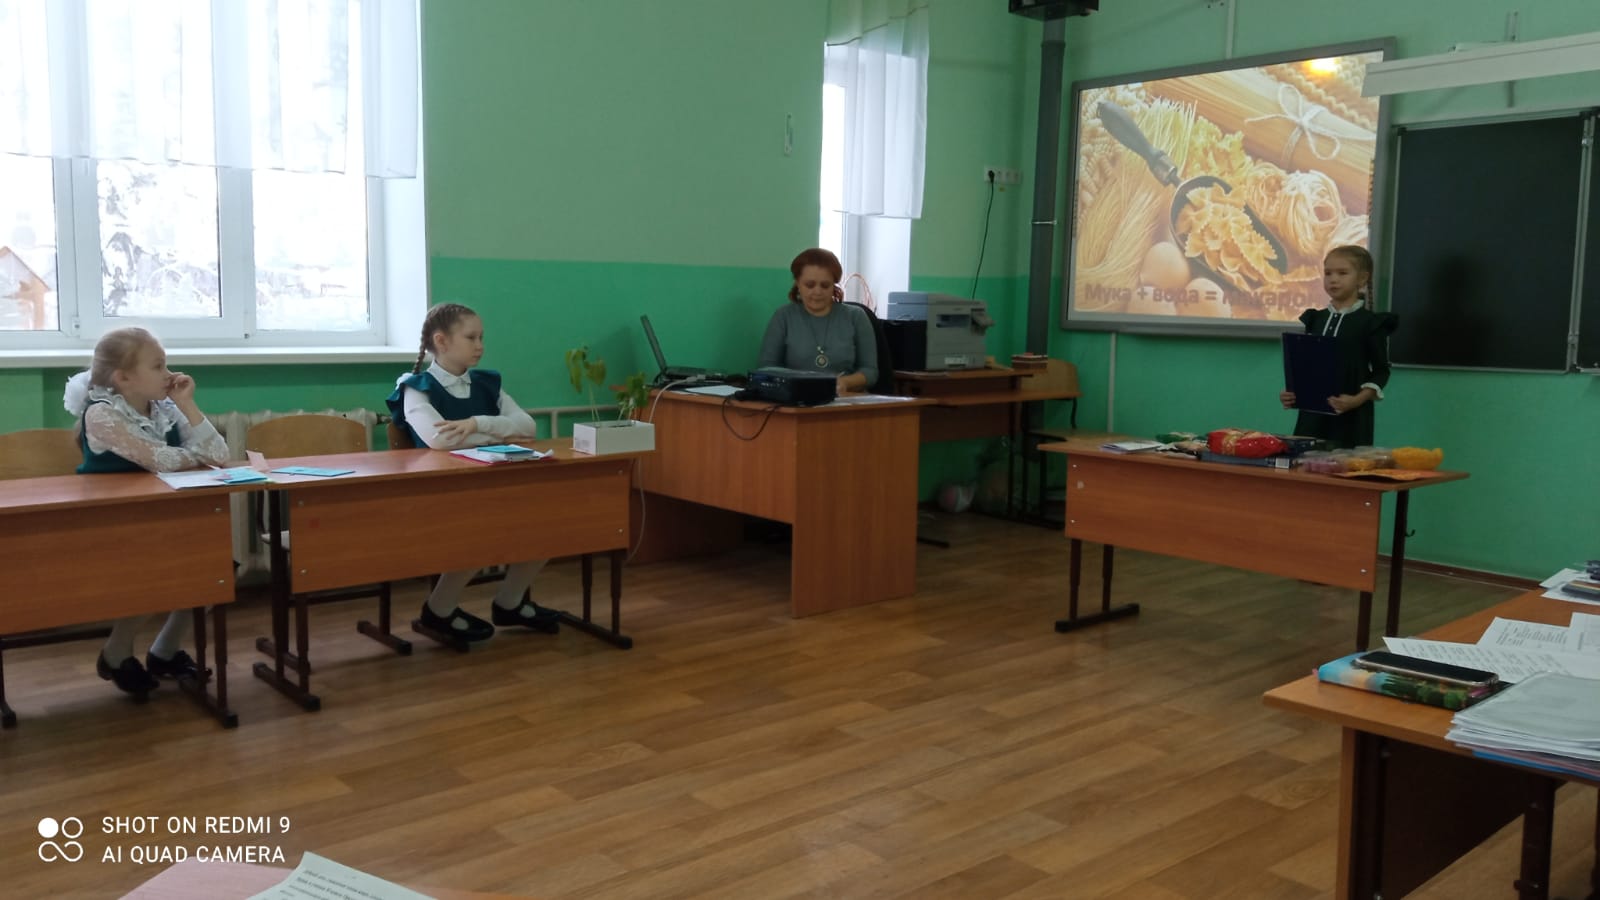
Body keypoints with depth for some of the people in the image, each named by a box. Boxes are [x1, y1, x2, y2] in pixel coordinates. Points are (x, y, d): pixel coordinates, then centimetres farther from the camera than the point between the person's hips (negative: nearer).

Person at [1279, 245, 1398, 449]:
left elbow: (1381, 371, -4)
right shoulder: (1314, 319, 10)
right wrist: (1290, 394, -2)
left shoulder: (1371, 323, -4)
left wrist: (1357, 400, -18)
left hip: (1351, 417, -4)